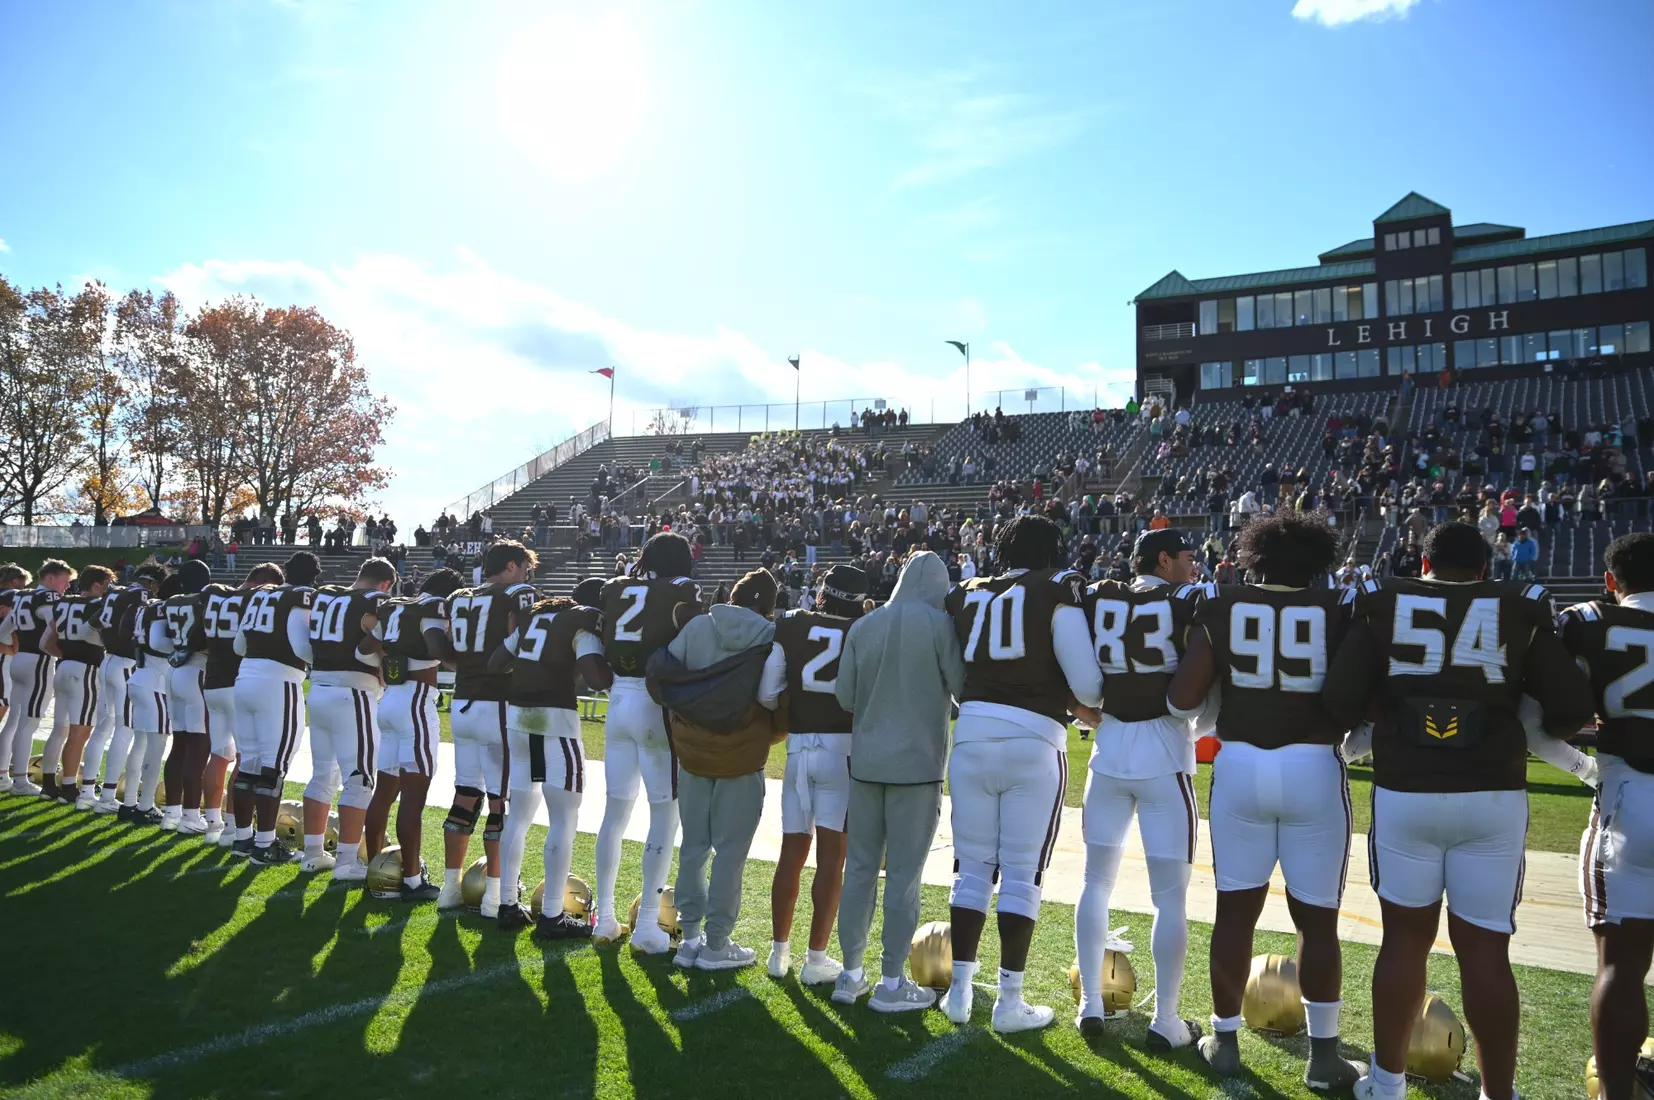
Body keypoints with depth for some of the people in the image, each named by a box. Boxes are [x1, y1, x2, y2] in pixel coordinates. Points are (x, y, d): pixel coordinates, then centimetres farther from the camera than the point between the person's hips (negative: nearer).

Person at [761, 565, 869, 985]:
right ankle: (816, 958, 12)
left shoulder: (790, 625, 2)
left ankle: (779, 951, 25)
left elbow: (766, 688, -1)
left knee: (792, 852, 14)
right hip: (843, 749, -3)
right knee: (831, 857, 5)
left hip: (799, 748, 3)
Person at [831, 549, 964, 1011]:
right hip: (917, 762, -4)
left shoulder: (864, 626, 2)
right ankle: (891, 982, 11)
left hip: (865, 760, 4)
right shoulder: (939, 624, -9)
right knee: (903, 873, 4)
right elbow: (962, 688, -7)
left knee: (860, 867, 11)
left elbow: (843, 695, 3)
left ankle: (851, 974, 20)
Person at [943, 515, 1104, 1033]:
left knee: (973, 867, 13)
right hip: (1033, 742, -4)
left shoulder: (965, 597, 12)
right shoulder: (1057, 591, 0)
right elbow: (1088, 683, -7)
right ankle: (1009, 1000, 12)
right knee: (1022, 873, 5)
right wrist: (1089, 702, 14)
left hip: (971, 738, 4)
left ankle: (960, 989, 20)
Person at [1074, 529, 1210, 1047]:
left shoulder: (1095, 599, 4)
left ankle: (1090, 1004, 22)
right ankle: (1165, 1020, 15)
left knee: (1096, 882, 16)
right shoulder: (1188, 603, -5)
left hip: (1109, 752, 4)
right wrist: (1198, 730, 10)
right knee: (1170, 895, 7)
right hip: (1164, 756, -3)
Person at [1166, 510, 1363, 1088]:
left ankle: (1224, 1039, 24)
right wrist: (1341, 729, 14)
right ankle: (1323, 1053, 22)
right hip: (1314, 770, -1)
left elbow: (1181, 698, -3)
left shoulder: (1222, 608, 1)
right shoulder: (1341, 609, -2)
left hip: (1239, 766, 1)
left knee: (1236, 908, 12)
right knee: (1317, 917, 11)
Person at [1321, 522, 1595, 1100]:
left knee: (1405, 935, 12)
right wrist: (1523, 731, 17)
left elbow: (1339, 701, -6)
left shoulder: (1383, 605, 1)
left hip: (1404, 794, 0)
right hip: (1493, 797, 0)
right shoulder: (1521, 609, 3)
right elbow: (1573, 707, -2)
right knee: (1485, 948, 9)